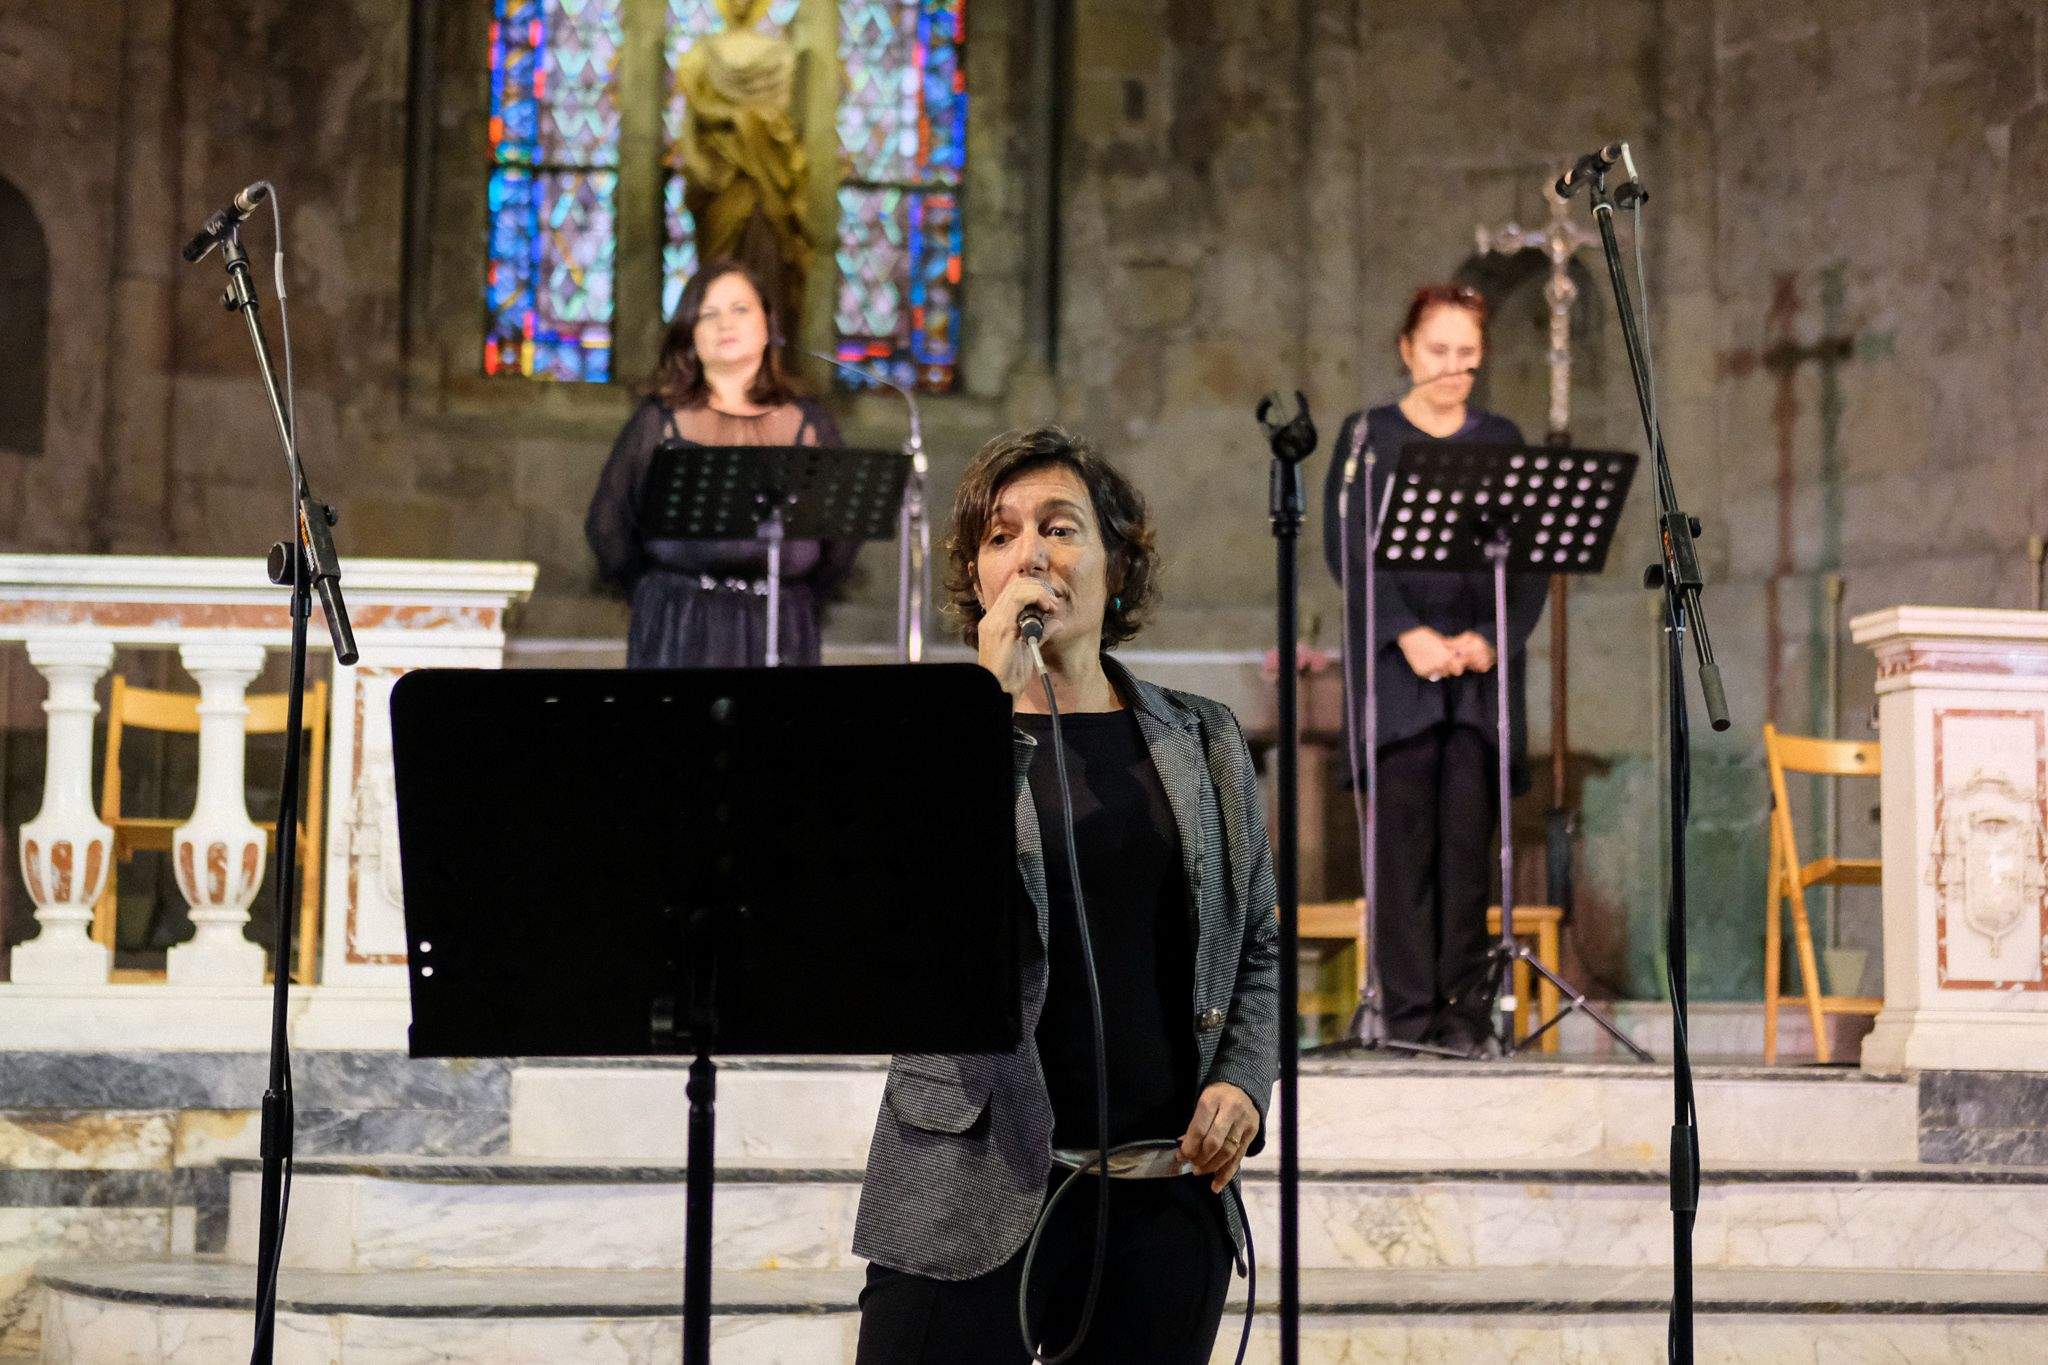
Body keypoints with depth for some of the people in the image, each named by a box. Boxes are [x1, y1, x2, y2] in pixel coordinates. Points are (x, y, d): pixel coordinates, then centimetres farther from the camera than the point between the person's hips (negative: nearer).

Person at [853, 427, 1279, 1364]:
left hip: (1167, 1196, 3)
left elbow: (1259, 946, 19)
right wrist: (997, 703, -19)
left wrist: (1243, 1078, 1)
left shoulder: (1204, 744, 10)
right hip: (973, 1198, -3)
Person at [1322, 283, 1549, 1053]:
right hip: (1397, 664, -2)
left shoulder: (1503, 442, 14)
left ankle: (1465, 1009, 2)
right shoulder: (1368, 436, 7)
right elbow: (1347, 548, -3)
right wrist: (1407, 635, -14)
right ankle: (1409, 1009, -2)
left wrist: (1490, 638, -7)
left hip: (1484, 667, 2)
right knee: (1404, 832, -5)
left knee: (1469, 836, -1)